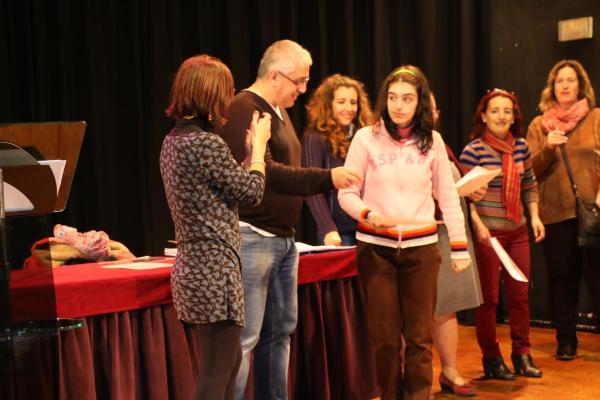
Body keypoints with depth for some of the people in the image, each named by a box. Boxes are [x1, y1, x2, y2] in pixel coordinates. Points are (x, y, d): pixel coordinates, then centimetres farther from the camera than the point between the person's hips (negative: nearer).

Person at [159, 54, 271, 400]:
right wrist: (259, 143, 5)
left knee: (230, 359, 22)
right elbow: (252, 192, -8)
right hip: (215, 270, -10)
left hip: (193, 267, 10)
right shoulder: (206, 143, -18)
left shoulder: (173, 140, 10)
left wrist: (249, 144, 21)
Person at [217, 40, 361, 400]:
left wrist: (328, 180, 6)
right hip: (253, 238, -10)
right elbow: (265, 173, -23)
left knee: (281, 330, 13)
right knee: (245, 337, -8)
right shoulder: (243, 111, -13)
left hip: (284, 238, 10)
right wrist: (326, 178, -24)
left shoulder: (278, 112, 18)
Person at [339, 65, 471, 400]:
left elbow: (448, 196, 9)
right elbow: (347, 193, 1)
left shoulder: (432, 141, 4)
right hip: (375, 248, -1)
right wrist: (368, 215, -19)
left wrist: (459, 245, 4)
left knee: (419, 336, 4)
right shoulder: (366, 138, -1)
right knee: (385, 337, 5)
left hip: (421, 247, 1)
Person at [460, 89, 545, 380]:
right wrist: (478, 224, -18)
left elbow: (530, 185, 14)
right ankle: (491, 358, 16)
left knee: (520, 294, 9)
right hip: (487, 233, -5)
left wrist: (535, 216, 4)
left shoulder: (521, 147, 5)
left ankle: (522, 354, 22)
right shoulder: (473, 151, -10)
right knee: (488, 298, 4)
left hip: (517, 231, 5)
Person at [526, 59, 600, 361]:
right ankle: (566, 340, 15)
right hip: (555, 212, 2)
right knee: (561, 277, 6)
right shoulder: (539, 125, 11)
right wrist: (548, 147, -13)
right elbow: (530, 171, 5)